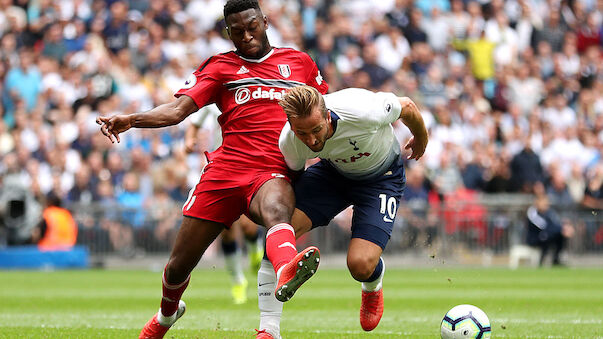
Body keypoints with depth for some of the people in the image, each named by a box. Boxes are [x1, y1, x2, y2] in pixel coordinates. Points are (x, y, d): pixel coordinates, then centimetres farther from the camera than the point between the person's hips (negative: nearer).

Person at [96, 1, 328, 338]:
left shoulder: (299, 63, 19)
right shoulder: (221, 67, 15)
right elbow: (179, 109, 1)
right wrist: (131, 119, -15)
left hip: (273, 174, -2)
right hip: (226, 169, 2)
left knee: (276, 209, -40)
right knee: (179, 266, 7)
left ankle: (288, 272, -75)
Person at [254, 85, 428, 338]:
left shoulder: (364, 113, -39)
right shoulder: (288, 144, -27)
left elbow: (407, 108, -15)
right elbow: (291, 173, 0)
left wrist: (421, 140, 4)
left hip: (381, 177, -3)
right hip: (333, 171, 3)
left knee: (360, 265, -20)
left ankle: (373, 286, 23)